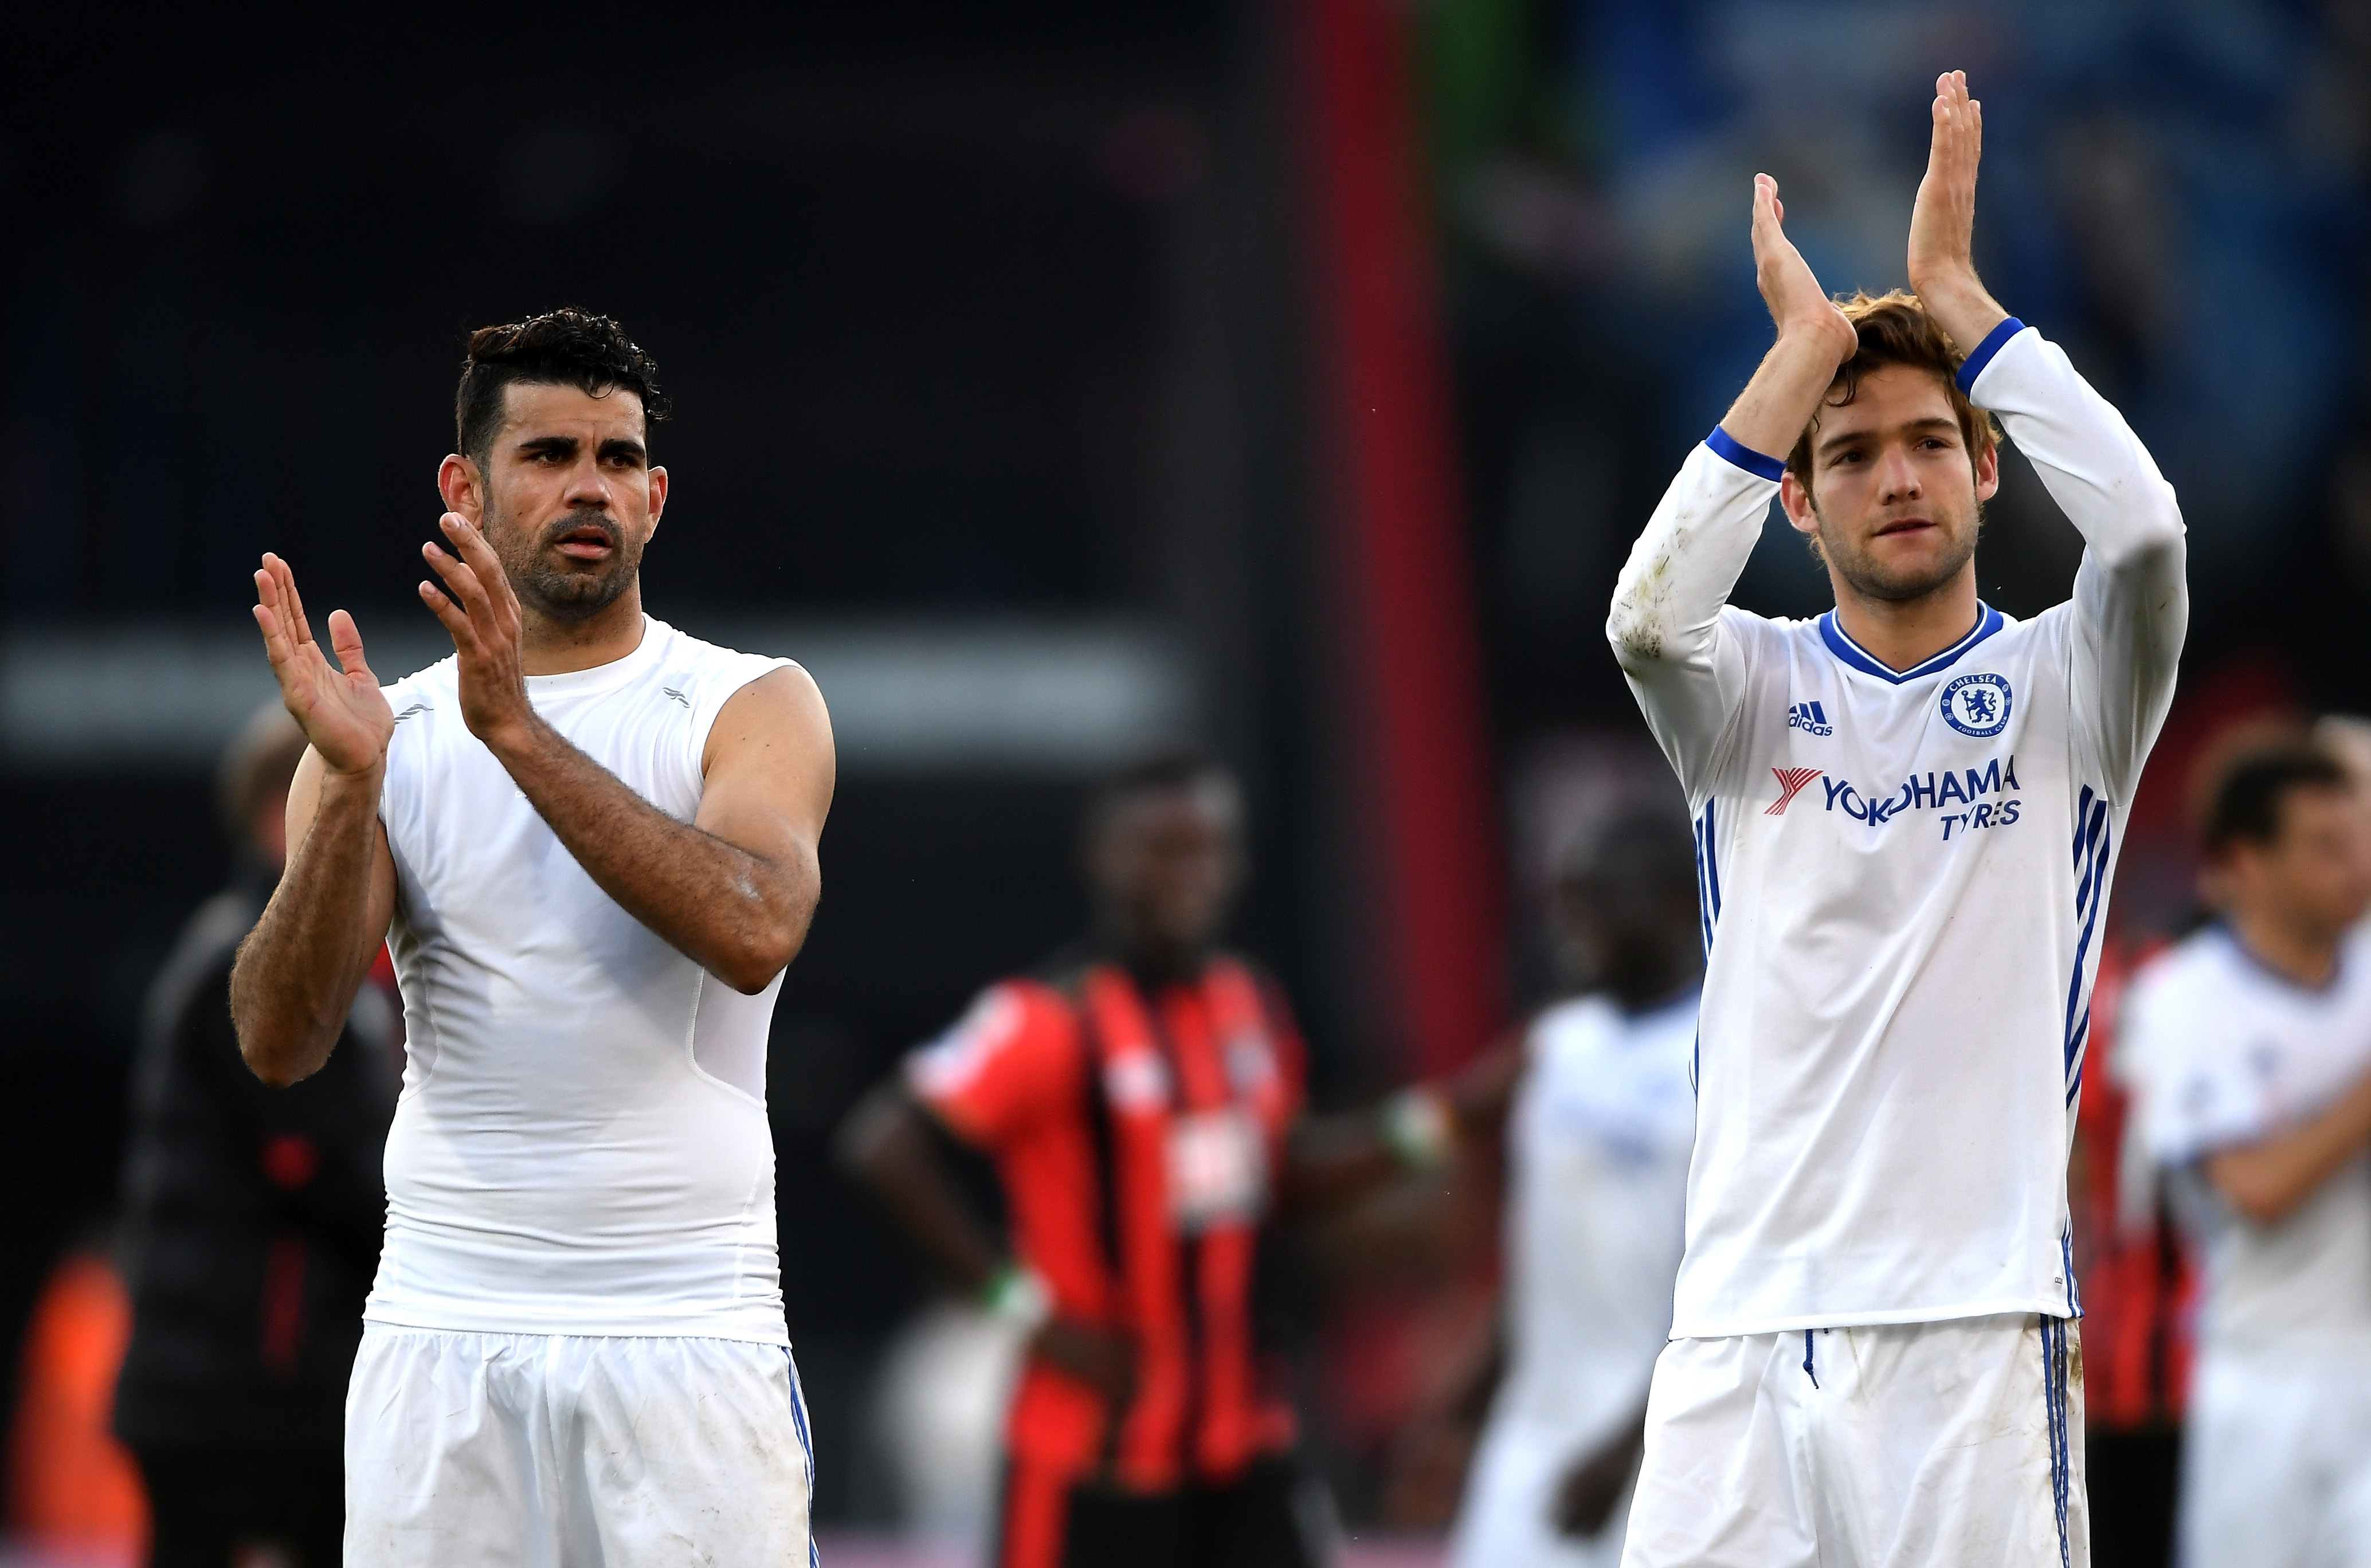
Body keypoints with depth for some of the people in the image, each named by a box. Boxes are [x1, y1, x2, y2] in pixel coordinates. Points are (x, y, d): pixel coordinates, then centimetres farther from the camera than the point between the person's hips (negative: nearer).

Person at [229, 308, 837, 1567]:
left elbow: (755, 930, -19)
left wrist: (517, 728, -23)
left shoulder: (754, 707, 2)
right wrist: (350, 784, -18)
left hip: (689, 1322, -2)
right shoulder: (392, 731, 7)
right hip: (442, 1331, 2)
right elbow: (278, 1043, -4)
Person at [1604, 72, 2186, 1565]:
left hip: (1977, 1323, -1)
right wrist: (1808, 344, -9)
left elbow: (2144, 533, -14)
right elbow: (1648, 614, -12)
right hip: (1741, 1318, 1)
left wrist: (1955, 291, -6)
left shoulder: (2061, 688, 7)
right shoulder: (1756, 690, 11)